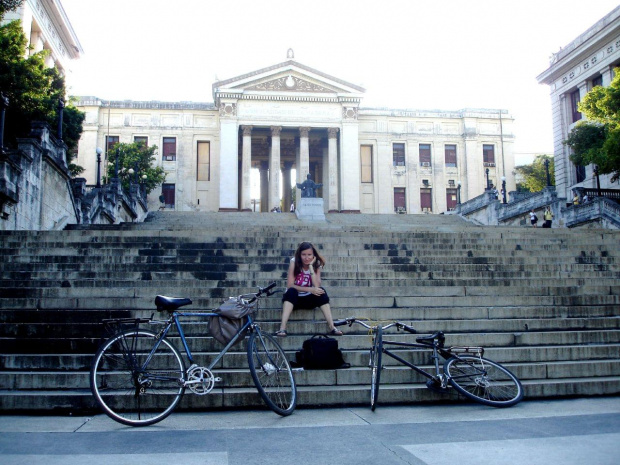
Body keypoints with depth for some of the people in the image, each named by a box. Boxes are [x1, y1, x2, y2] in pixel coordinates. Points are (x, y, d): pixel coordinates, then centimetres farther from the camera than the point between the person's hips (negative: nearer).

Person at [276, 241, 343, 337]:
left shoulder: (316, 265, -6)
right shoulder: (294, 262, -13)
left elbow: (317, 286, -21)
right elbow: (289, 286, -20)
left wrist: (311, 266, -23)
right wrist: (310, 289, -28)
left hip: (309, 299, 2)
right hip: (294, 298, -2)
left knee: (321, 291, -26)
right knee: (291, 292, -34)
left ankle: (331, 326, -30)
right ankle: (282, 327, -44)